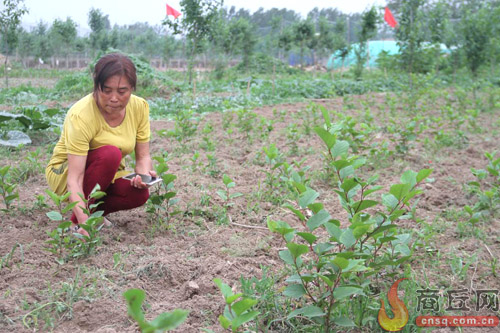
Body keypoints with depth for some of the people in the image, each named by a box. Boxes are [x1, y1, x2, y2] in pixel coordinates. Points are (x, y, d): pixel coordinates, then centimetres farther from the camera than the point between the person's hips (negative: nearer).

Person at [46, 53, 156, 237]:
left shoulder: (140, 107, -14)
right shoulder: (80, 116, -30)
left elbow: (143, 156, -8)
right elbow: (74, 179, -35)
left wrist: (144, 174, -32)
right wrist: (84, 221, -47)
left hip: (108, 176, 5)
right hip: (64, 173, -4)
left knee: (140, 193, -27)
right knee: (110, 154, -34)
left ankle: (95, 208, 3)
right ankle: (76, 219, -17)